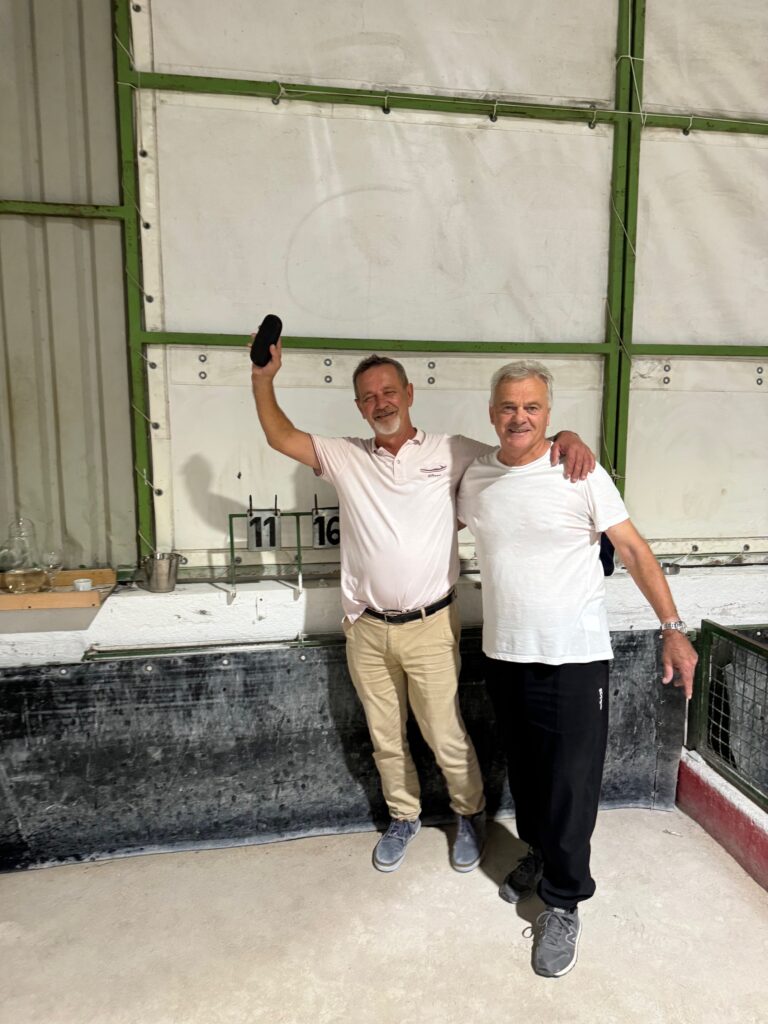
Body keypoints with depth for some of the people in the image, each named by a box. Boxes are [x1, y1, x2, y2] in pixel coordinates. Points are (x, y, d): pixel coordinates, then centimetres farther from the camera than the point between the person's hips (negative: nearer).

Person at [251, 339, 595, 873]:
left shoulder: (451, 453, -3)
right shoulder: (345, 457, 4)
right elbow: (281, 437, 3)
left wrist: (566, 437, -19)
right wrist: (264, 377, -6)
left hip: (430, 627, -2)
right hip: (367, 629, 3)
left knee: (446, 736, 10)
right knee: (385, 738, 19)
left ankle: (471, 814, 39)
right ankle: (403, 818, 44)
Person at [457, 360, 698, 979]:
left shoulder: (581, 473, -11)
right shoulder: (475, 479, 2)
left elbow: (634, 550, -8)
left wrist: (673, 628, -10)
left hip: (575, 658, -4)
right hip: (504, 656, 5)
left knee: (571, 783, 5)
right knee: (524, 772, 21)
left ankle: (564, 903, 26)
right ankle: (539, 854, 46)